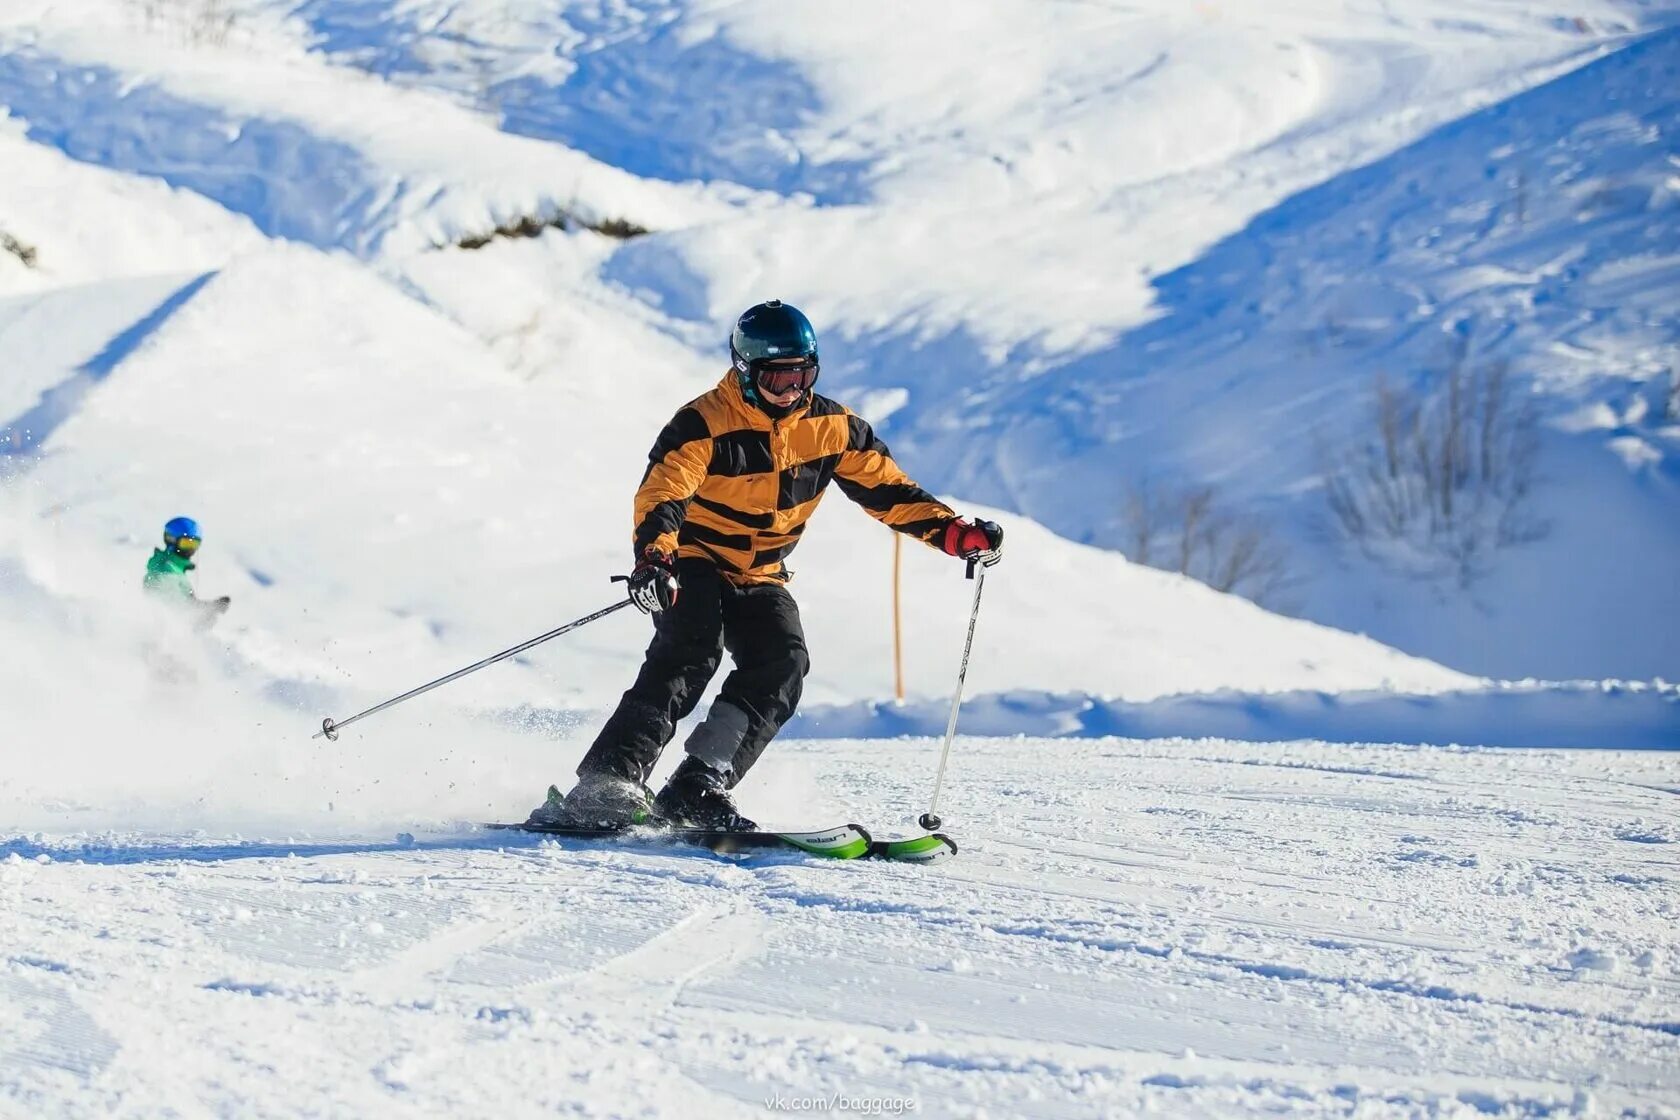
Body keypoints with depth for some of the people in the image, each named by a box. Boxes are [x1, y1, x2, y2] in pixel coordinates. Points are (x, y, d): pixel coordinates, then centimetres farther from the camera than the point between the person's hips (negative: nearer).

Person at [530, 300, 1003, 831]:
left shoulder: (833, 428, -2)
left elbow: (888, 489, 2)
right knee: (689, 654, -29)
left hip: (760, 578, 5)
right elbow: (661, 493, -29)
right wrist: (653, 559, -49)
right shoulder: (704, 423, -18)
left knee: (782, 664, -19)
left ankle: (697, 788, -23)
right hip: (693, 563, -5)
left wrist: (956, 533, -11)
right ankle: (607, 783, -35)